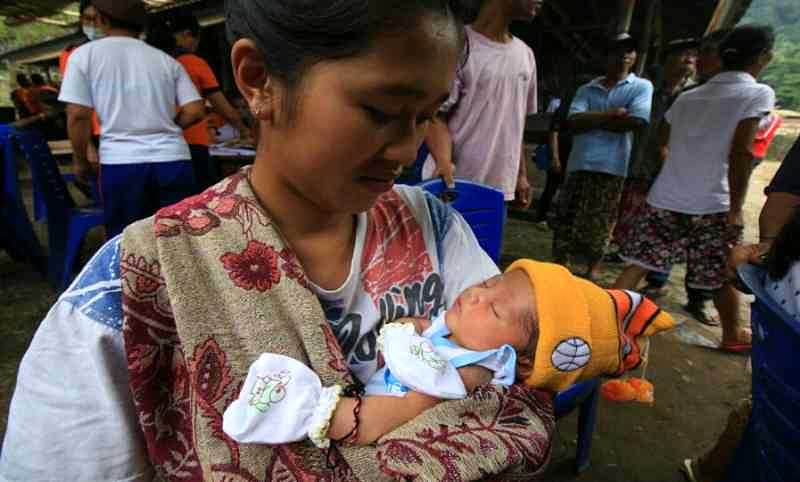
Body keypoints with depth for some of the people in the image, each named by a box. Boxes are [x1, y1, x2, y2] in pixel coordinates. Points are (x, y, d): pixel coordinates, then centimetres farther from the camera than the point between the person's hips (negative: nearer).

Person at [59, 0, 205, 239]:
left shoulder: (84, 55, 7)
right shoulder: (167, 60, 12)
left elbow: (77, 115, 0)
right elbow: (195, 111, 3)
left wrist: (81, 161, 14)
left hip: (121, 163, -1)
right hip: (173, 160, 2)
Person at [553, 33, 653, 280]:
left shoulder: (642, 87, 8)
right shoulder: (587, 89, 12)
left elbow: (635, 121, -10)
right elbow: (574, 121, -4)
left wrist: (592, 120, -5)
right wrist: (612, 114, -10)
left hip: (613, 166, -2)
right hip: (580, 163, 2)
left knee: (601, 222, 6)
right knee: (568, 217, 3)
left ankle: (593, 268, 22)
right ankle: (561, 263, 15)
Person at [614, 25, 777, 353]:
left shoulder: (688, 97, 14)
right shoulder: (758, 93, -3)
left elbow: (661, 145, 21)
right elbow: (741, 152, -14)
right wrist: (736, 208, -11)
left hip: (665, 199, 4)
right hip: (713, 205, -4)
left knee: (638, 265, 5)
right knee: (724, 277, 14)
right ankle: (732, 336, 34)